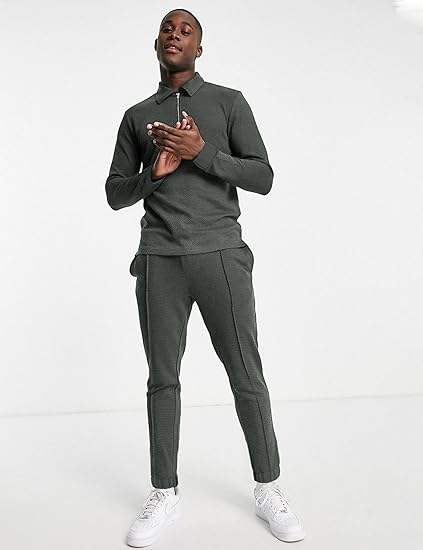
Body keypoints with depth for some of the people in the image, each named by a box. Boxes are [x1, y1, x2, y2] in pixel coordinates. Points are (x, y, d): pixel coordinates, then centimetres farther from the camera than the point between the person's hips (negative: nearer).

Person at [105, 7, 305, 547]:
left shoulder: (229, 102, 10)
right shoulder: (137, 116, 17)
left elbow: (262, 178, 1)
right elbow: (115, 194, 15)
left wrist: (202, 151, -12)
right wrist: (154, 172, -6)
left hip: (221, 253, -2)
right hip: (159, 259, 2)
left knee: (246, 374, -1)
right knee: (162, 378, 4)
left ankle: (268, 489, 14)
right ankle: (164, 495, 16)